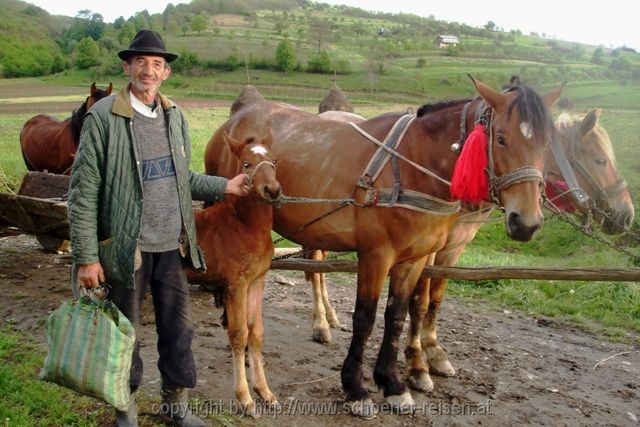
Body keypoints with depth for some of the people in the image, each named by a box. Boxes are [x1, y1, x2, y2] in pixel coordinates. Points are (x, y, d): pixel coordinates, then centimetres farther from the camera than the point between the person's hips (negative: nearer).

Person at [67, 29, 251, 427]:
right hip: (126, 247, -4)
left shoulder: (175, 116, 5)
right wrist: (86, 257, -13)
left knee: (179, 329, 14)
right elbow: (83, 192, -11)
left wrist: (225, 186, 2)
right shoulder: (103, 116, -11)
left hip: (173, 245, 5)